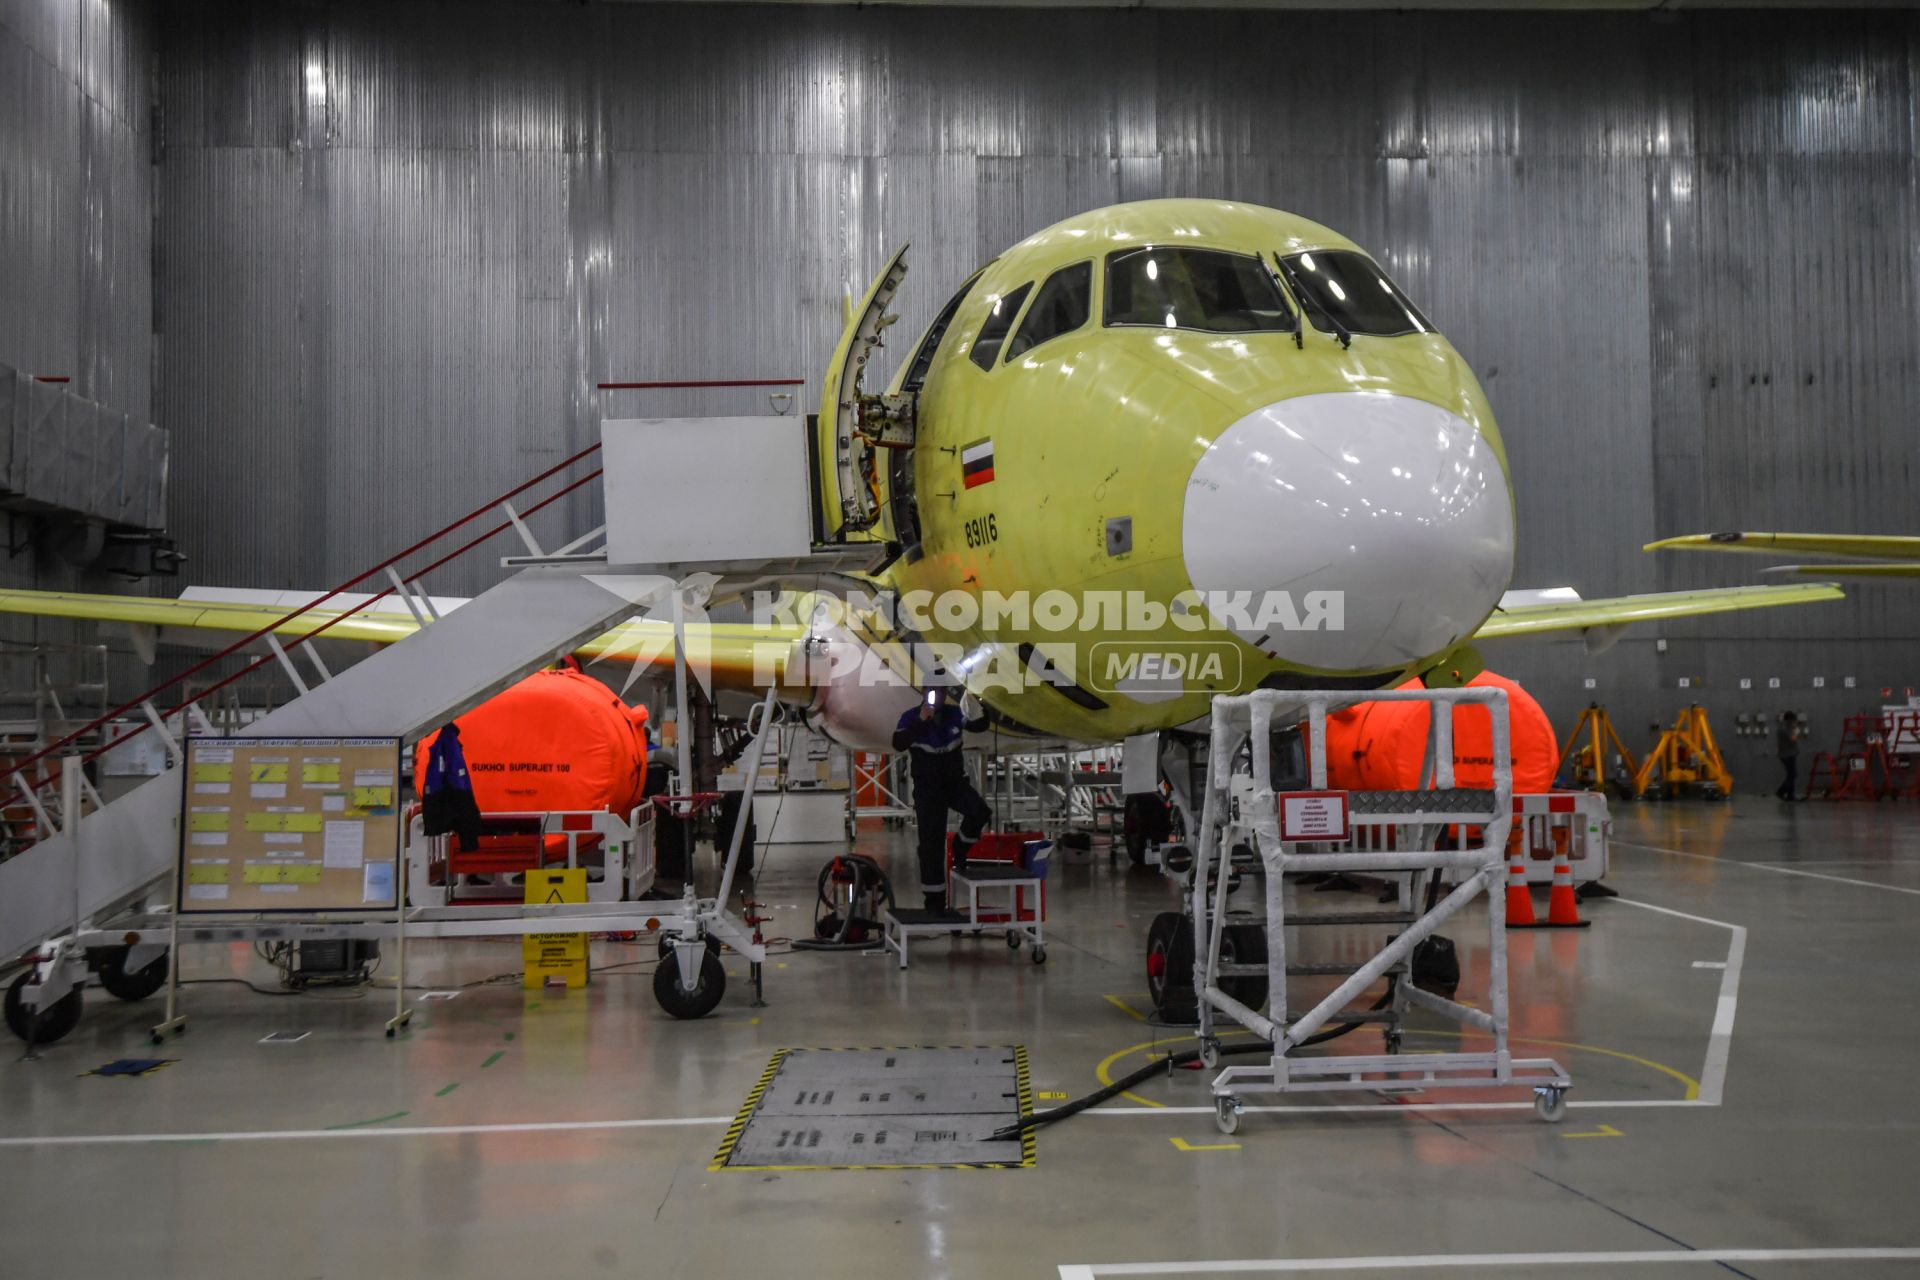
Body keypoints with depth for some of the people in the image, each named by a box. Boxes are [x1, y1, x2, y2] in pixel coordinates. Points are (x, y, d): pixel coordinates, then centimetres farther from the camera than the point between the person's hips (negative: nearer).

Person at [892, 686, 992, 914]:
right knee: (931, 844, -1)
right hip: (927, 789, -2)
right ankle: (934, 898, 10)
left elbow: (980, 725, -15)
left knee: (980, 812, -26)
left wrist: (975, 709, -35)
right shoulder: (912, 717, -9)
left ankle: (960, 848, 4)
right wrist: (921, 721, -32)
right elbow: (898, 744, -24)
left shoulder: (954, 713, -3)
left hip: (955, 782, 2)